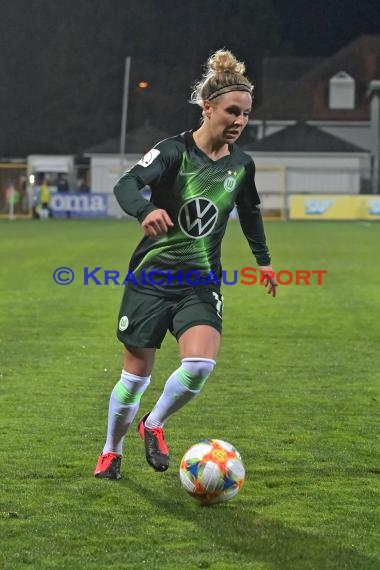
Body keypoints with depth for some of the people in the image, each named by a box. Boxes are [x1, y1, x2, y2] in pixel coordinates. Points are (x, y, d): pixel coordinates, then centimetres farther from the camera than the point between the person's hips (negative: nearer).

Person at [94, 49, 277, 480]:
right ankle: (111, 451, 29)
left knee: (200, 364, -21)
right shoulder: (175, 150, -13)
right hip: (151, 278, -3)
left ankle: (154, 425, 6)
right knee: (137, 374, 4)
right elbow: (126, 185, -30)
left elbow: (250, 211, 24)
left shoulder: (241, 164, 3)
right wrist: (145, 211, -51)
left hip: (201, 283, 3)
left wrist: (263, 260, 31)